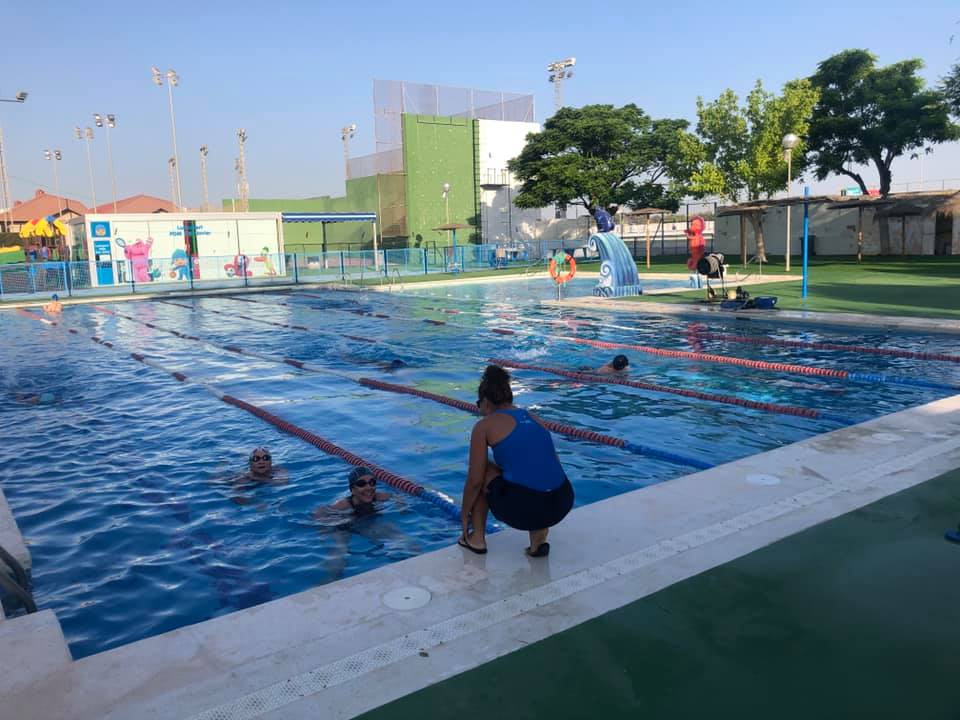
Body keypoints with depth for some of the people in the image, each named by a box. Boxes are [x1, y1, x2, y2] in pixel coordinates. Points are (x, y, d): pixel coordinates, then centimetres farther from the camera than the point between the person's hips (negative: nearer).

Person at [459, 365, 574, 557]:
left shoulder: (485, 425, 5)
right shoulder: (533, 418, 21)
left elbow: (475, 480, 6)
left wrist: (464, 515, 22)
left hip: (523, 509, -5)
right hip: (562, 505, 5)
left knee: (481, 473, 22)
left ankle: (477, 539, 27)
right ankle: (538, 538, 21)